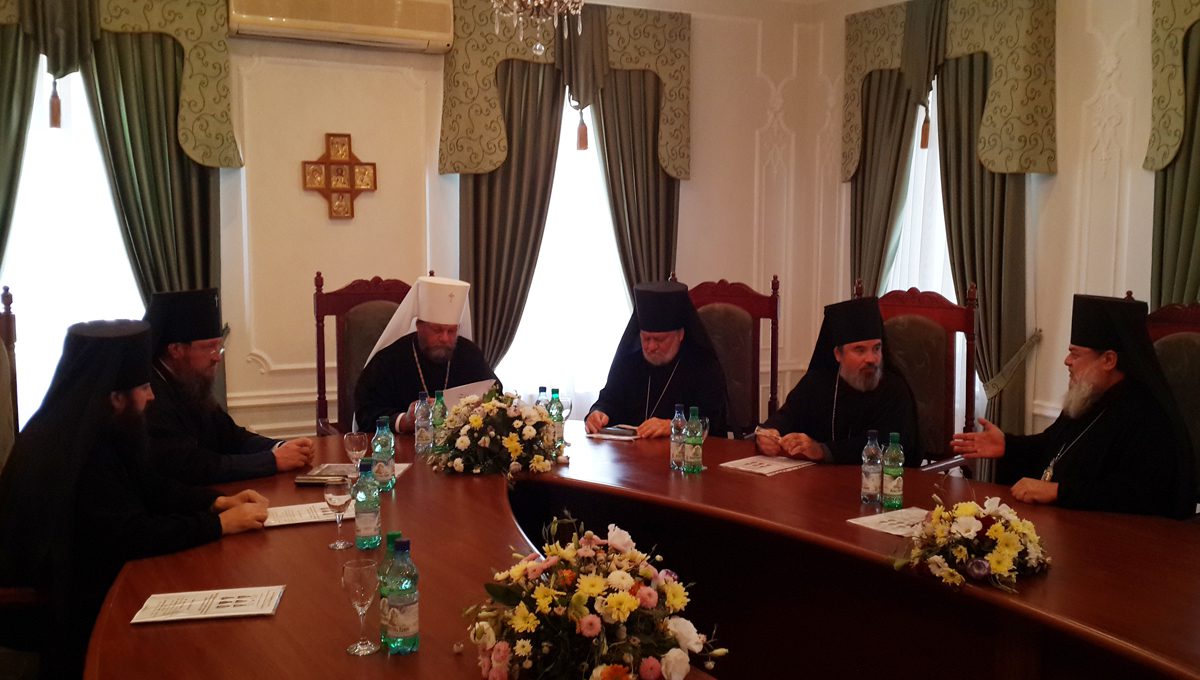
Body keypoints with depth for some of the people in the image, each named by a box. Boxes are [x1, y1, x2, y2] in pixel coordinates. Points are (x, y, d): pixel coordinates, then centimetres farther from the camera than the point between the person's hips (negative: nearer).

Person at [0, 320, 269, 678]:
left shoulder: (96, 431, 1)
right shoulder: (69, 452, -27)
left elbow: (151, 487, 10)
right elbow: (133, 536, -29)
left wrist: (219, 501, -4)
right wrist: (222, 523, -23)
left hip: (87, 574, 8)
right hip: (64, 606, -8)